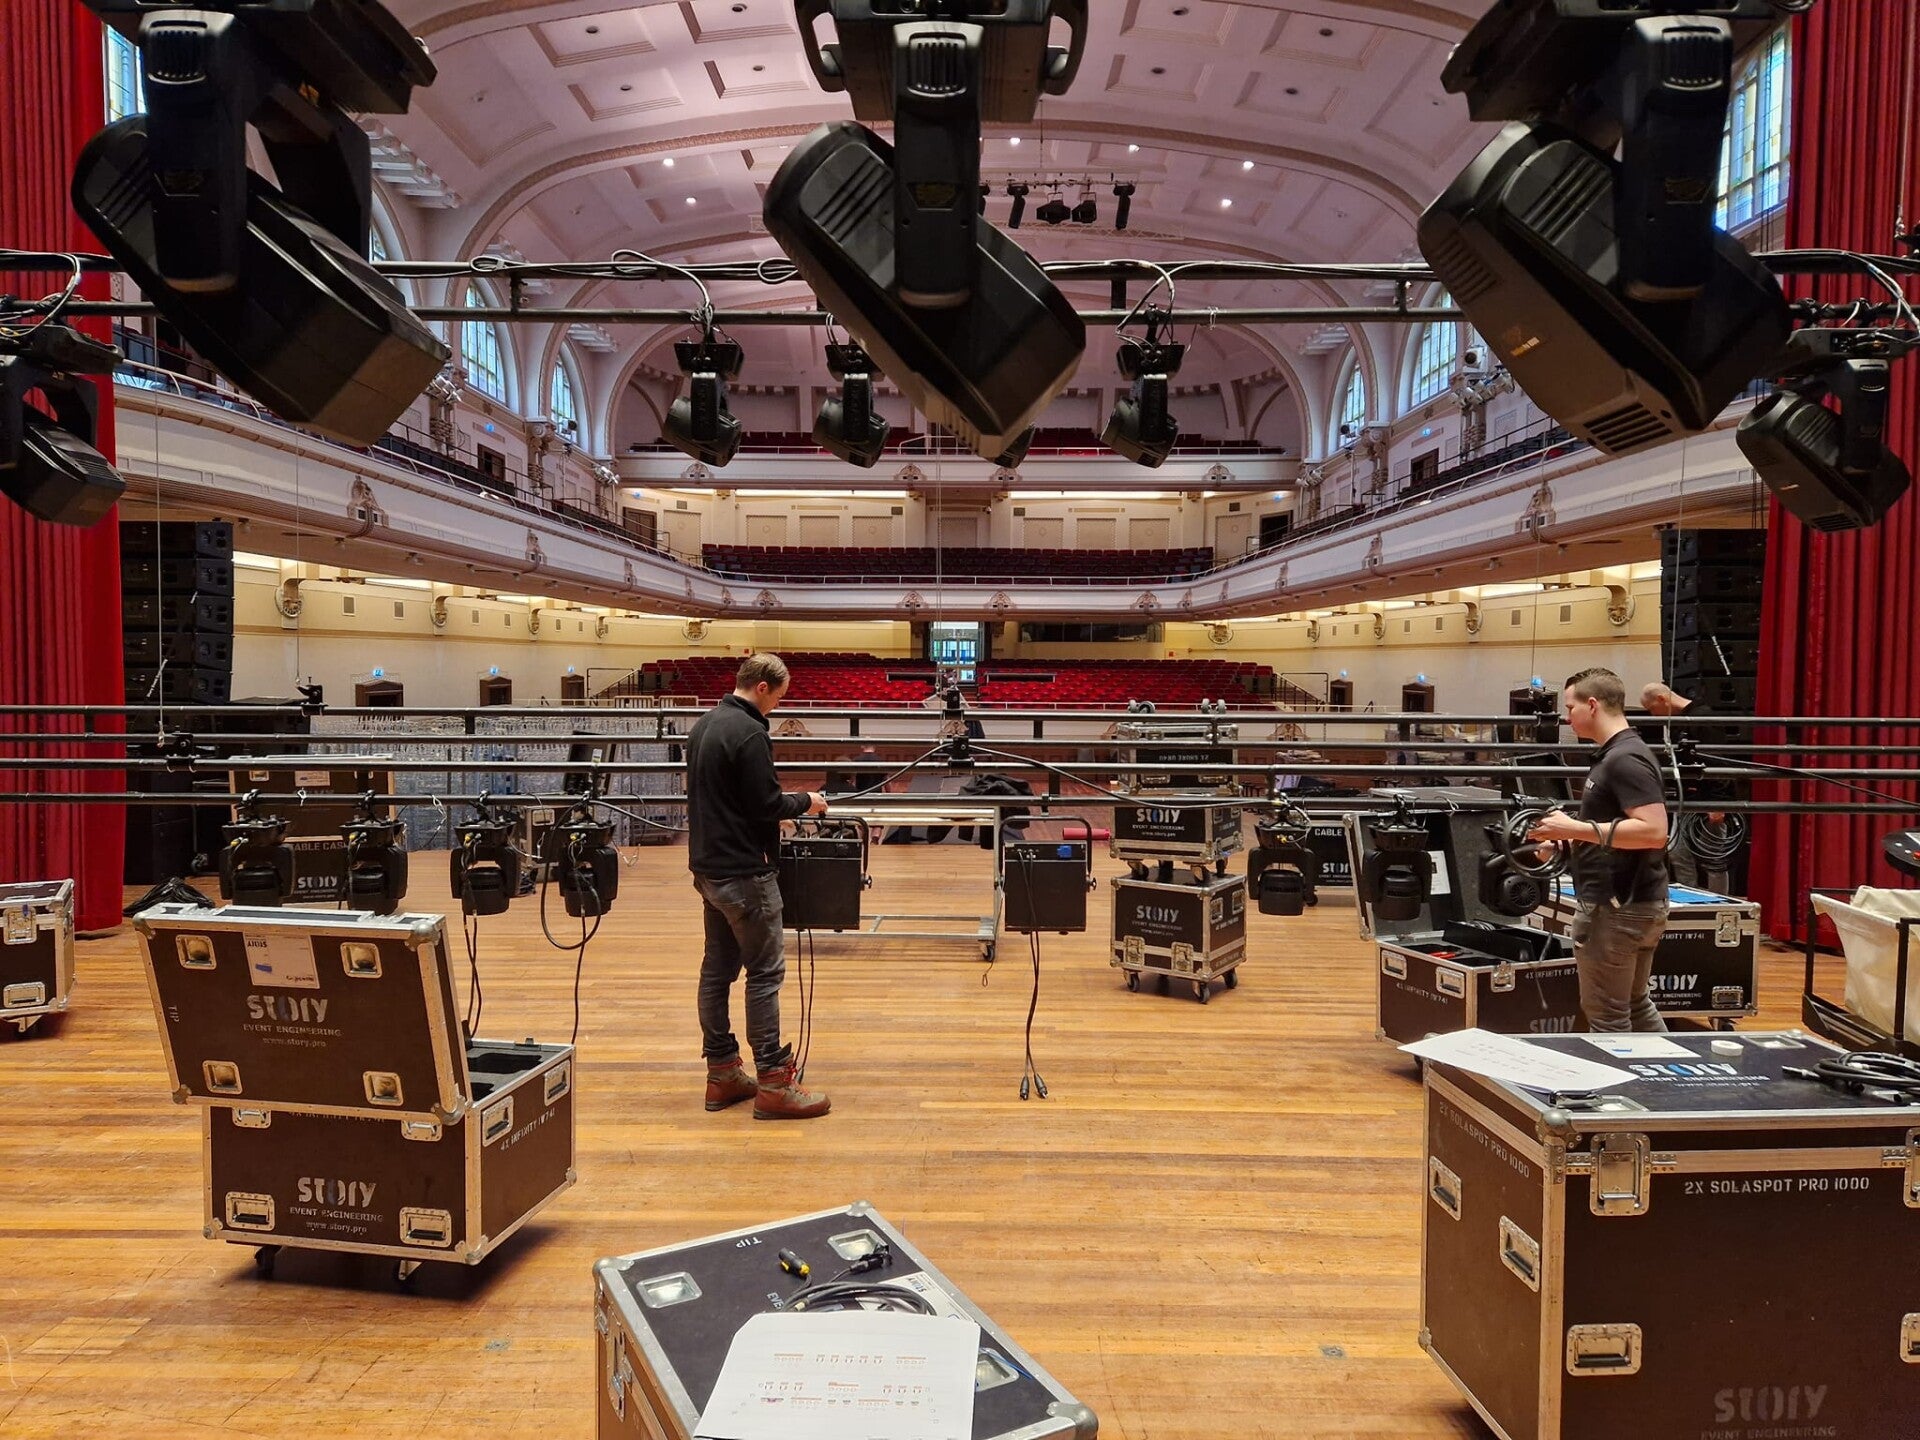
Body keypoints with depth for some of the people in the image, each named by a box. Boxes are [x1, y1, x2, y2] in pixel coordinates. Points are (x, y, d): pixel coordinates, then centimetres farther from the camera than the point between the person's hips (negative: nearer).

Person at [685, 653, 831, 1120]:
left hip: (707, 866, 10)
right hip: (743, 872, -10)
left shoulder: (703, 725, 11)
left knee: (717, 969, 12)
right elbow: (767, 804, -19)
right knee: (765, 972, -4)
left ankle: (722, 1073, 21)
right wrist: (805, 801, -1)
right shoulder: (749, 734, -18)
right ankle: (773, 1083, 1)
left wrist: (777, 810, 19)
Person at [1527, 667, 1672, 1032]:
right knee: (1635, 1005, 22)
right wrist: (1567, 837, 11)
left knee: (1607, 1015, 2)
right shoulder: (1617, 754, 13)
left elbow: (1653, 831, -28)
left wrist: (1576, 828, -25)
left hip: (1616, 907, -10)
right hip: (1636, 902, 10)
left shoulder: (1624, 759, -19)